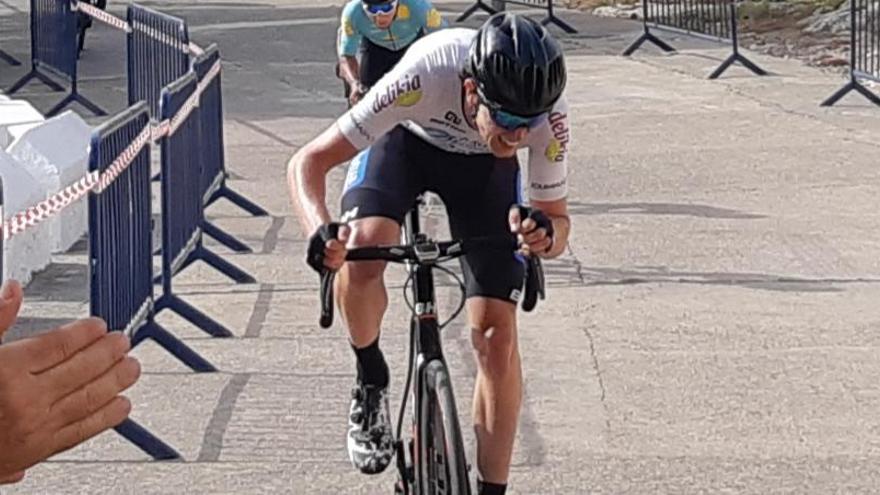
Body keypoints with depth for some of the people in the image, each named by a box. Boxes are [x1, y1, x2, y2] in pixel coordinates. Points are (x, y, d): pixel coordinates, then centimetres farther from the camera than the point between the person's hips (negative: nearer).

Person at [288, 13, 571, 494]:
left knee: (496, 333, -10)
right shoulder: (426, 76, -42)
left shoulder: (550, 115, -34)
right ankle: (371, 381, -4)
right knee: (361, 248, -33)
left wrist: (545, 233, -45)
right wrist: (320, 230, -57)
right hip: (405, 140, -1)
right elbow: (308, 161, -37)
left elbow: (557, 218, -19)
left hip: (483, 165, 1)